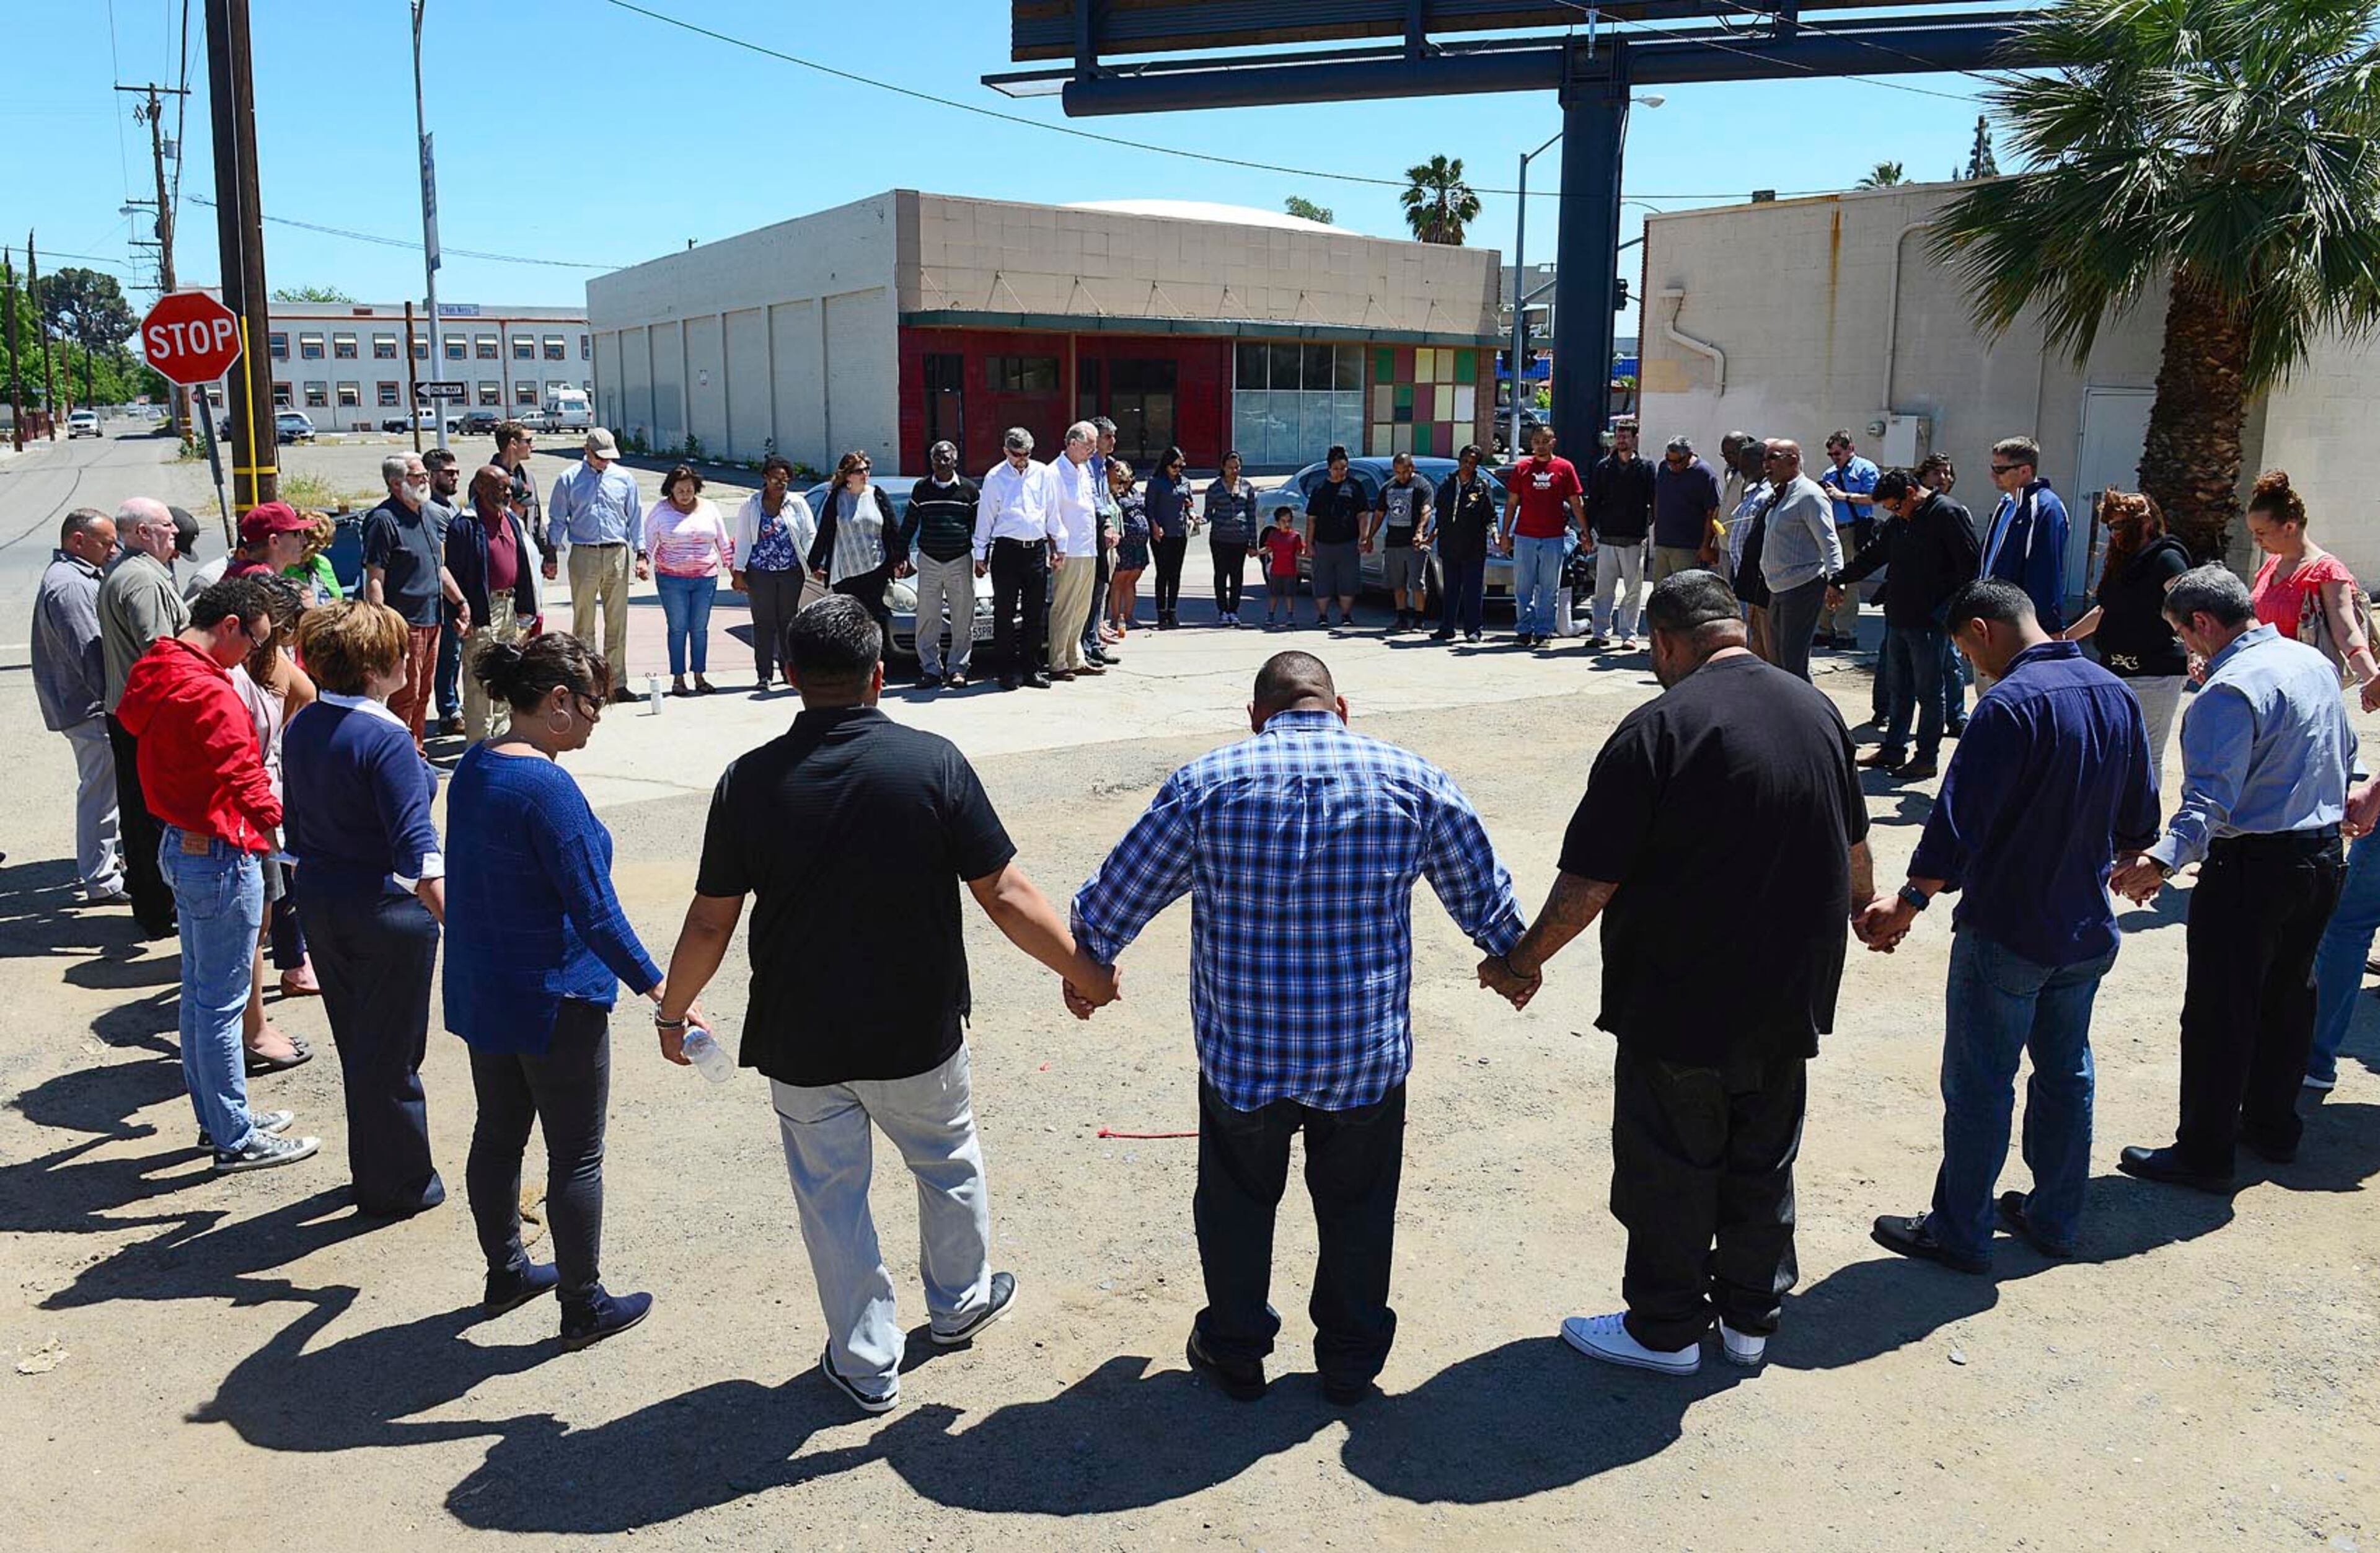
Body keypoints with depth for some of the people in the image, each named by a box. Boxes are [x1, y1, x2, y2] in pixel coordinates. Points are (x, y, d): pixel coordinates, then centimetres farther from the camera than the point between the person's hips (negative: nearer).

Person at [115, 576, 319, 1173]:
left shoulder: (155, 673, 6)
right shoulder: (210, 696, -24)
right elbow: (248, 787, -21)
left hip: (181, 846, 10)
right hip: (221, 856, -10)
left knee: (200, 991, 19)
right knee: (221, 1002, 1)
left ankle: (218, 1119, 33)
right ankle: (235, 1140, 12)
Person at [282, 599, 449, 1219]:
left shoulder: (301, 727, 3)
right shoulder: (386, 738, -22)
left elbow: (298, 823, 13)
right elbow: (416, 847, -27)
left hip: (320, 904, 8)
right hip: (387, 911, -8)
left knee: (356, 1046, 21)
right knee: (391, 1052, 7)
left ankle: (369, 1171, 35)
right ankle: (398, 1186, 21)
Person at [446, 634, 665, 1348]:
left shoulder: (472, 768, 3)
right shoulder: (549, 789, -24)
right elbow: (596, 913, -23)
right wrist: (658, 989, -16)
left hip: (480, 994, 9)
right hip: (554, 1001, -9)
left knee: (497, 1136, 21)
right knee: (576, 1157, 5)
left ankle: (506, 1273, 38)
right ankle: (584, 1307, 18)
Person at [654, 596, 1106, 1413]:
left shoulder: (748, 780, -10)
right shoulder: (932, 763, -15)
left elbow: (710, 923, -5)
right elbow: (1006, 897, -13)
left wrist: (671, 1013, 13)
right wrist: (1087, 973, 0)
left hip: (798, 1040, 1)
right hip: (917, 1035, 0)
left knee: (831, 1197, 17)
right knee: (948, 1161, 25)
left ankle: (866, 1362, 30)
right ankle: (960, 1301, 46)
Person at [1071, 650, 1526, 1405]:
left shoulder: (1205, 783, -7)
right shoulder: (1412, 779, -3)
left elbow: (1116, 895, 1)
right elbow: (1485, 896, 9)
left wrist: (1084, 967, 20)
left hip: (1240, 1051, -1)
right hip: (1368, 1052, 1)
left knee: (1237, 1202, 21)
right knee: (1357, 1206, 21)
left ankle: (1234, 1353, 36)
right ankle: (1351, 1359, 36)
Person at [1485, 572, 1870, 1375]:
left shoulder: (1658, 728, -20)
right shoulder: (1818, 712, 1)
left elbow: (1589, 883, -20)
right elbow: (1853, 848, 17)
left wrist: (1522, 962, -5)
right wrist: (1860, 907, 38)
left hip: (1680, 1006, -6)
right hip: (1789, 1001, 6)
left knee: (1669, 1168, 10)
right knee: (1763, 1160, 19)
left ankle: (1666, 1328, 23)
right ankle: (1751, 1315, 33)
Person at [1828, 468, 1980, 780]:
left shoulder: (1948, 514, -10)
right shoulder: (1898, 523, 14)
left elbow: (1968, 565, -13)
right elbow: (1871, 555, 26)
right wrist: (1838, 580, 29)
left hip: (1929, 622, -8)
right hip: (1898, 617, 8)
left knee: (1928, 690, 0)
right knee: (1897, 687, 13)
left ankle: (1928, 758, 7)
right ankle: (1893, 749, 22)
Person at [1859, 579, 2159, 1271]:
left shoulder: (2012, 704, -22)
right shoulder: (2116, 695, 3)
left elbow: (1960, 820, -26)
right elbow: (2139, 817, 14)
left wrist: (1910, 902, -19)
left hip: (2005, 934, -8)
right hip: (2087, 931, 8)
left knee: (1978, 1085, 4)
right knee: (2065, 1074, 19)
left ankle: (1960, 1232, 15)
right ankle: (2055, 1218, 31)